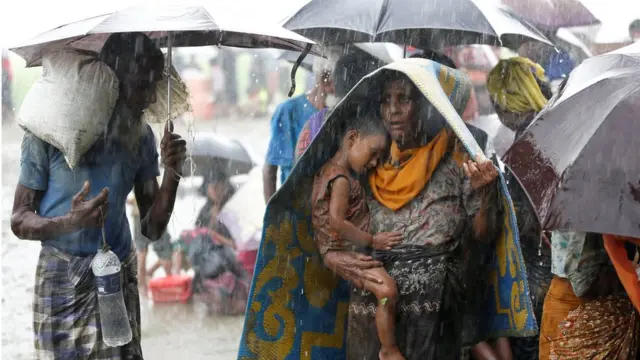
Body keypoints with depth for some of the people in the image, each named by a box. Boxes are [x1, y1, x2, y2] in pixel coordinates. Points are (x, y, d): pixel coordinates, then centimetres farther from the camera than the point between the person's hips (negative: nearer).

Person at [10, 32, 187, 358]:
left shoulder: (139, 137, 1)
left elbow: (152, 229, 2)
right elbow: (19, 221, -8)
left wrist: (172, 173, -14)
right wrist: (70, 223, -27)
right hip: (60, 282, -3)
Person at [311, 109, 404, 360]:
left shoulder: (328, 170, 13)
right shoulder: (341, 179, -17)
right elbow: (337, 222, -28)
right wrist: (372, 241, -20)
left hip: (348, 250, 11)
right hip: (344, 252, -11)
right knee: (387, 289, -27)